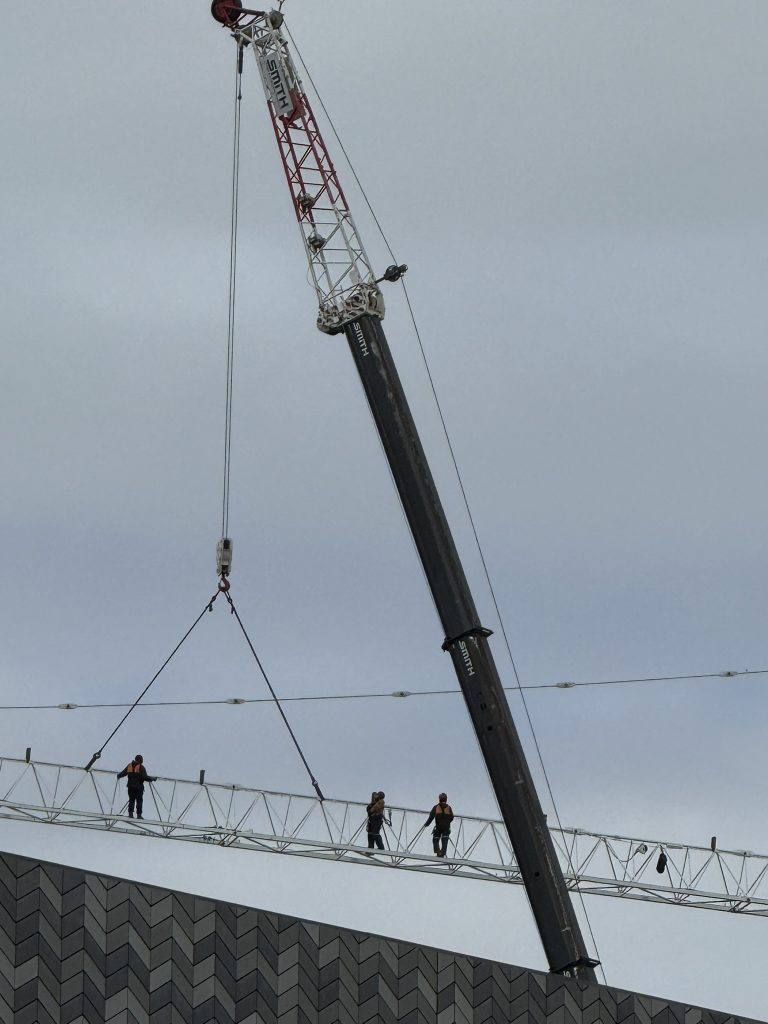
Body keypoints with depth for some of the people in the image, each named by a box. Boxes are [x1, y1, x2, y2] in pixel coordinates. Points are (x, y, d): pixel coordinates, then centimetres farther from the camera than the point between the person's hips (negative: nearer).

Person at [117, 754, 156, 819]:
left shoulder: (129, 766, 6)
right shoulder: (141, 767, -10)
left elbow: (123, 773, 14)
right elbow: (145, 777, -17)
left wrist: (118, 775, 35)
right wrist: (153, 778, -4)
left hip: (130, 786, 4)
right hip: (139, 787, -4)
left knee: (131, 800, 13)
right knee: (139, 801, 2)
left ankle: (130, 813, 8)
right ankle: (138, 814, -1)